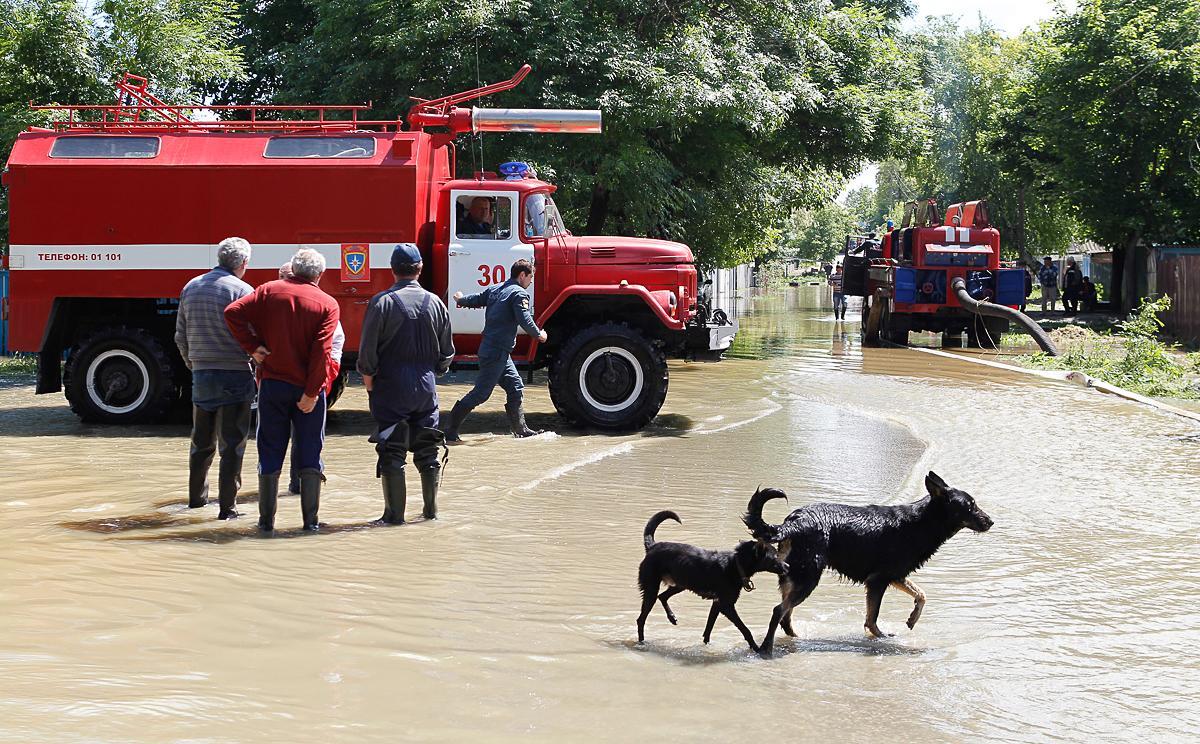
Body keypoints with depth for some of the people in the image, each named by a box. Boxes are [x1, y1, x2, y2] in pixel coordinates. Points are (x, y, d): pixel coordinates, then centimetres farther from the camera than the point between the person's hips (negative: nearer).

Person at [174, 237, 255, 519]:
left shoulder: (191, 288, 8)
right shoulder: (241, 290, -11)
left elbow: (181, 337, 13)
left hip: (201, 376, 6)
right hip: (235, 376, -6)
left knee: (202, 441, 19)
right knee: (232, 444, 0)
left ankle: (196, 496, 30)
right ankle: (227, 506, 0)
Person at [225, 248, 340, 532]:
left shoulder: (270, 291, 1)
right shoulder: (327, 304, -4)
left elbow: (233, 312, -9)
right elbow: (322, 351, -13)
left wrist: (252, 347, -3)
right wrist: (311, 393, -14)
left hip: (273, 384, 1)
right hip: (307, 388, -1)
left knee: (270, 453, 9)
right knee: (309, 454, 7)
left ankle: (267, 519, 10)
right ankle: (310, 520, 6)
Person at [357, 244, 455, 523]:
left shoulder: (382, 302, -10)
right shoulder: (435, 303, 3)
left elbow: (368, 349, -9)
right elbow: (447, 351, 10)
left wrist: (368, 381, 3)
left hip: (391, 386, -4)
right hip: (426, 385, 4)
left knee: (391, 452, 1)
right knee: (428, 450, 13)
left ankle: (394, 512, 1)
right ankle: (431, 508, 19)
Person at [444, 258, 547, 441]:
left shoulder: (495, 289, 12)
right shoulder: (520, 294, -13)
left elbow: (476, 299, 25)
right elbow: (525, 321, -21)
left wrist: (461, 300, 46)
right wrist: (539, 335, -3)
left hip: (488, 348, 10)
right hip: (497, 352, -10)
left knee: (516, 387, 14)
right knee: (481, 393, -6)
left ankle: (520, 429, 18)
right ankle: (451, 431, -3)